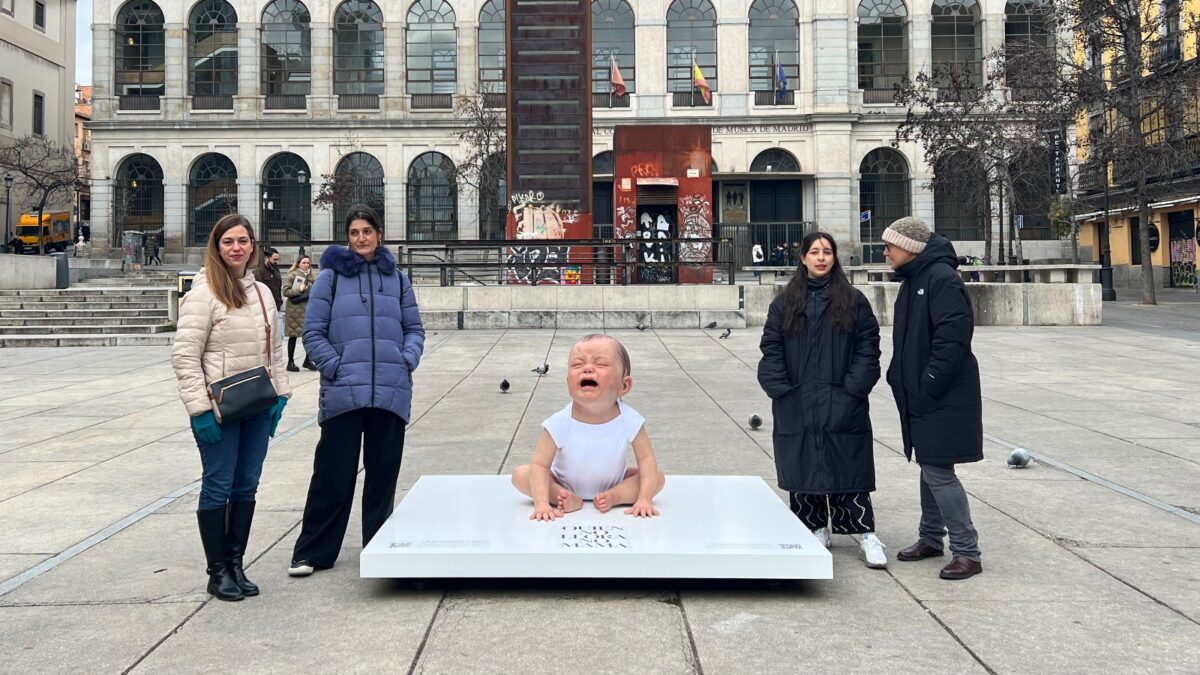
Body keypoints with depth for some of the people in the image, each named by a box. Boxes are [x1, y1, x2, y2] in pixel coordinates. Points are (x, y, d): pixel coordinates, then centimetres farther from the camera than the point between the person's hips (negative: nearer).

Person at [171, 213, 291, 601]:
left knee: (247, 487, 11)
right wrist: (200, 408, -17)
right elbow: (185, 355, -13)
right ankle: (218, 572, 13)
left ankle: (236, 564, 23)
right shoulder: (204, 292, -9)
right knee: (218, 487, 2)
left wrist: (280, 394, 8)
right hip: (219, 409, -6)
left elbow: (275, 348, 17)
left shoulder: (261, 292, 12)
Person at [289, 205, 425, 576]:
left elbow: (414, 328, 15)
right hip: (343, 391, -3)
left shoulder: (397, 278, 12)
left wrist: (408, 360, -2)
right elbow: (313, 332, 1)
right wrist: (335, 367, -10)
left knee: (383, 472, 10)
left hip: (391, 391, 3)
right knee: (333, 474, 1)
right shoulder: (331, 276, 3)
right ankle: (312, 552, 14)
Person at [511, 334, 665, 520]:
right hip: (565, 485, -1)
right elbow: (540, 464, -25)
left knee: (658, 478, -16)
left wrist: (644, 500, -29)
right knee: (520, 474, -19)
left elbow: (647, 459, -17)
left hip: (613, 484, 1)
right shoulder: (560, 423, -28)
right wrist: (541, 503, -38)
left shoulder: (629, 420, -25)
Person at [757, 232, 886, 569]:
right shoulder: (784, 303, 7)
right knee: (803, 466, 7)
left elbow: (867, 348, 0)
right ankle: (816, 528, 20)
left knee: (847, 466, 1)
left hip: (842, 405, -2)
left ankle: (865, 532, 10)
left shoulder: (854, 301, 4)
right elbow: (771, 349, 4)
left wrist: (852, 389, -9)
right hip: (797, 406, 2)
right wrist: (781, 390, -6)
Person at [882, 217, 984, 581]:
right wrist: (899, 378, 13)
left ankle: (967, 551, 3)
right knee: (930, 468, 18)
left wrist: (928, 384, -22)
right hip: (920, 397, 10)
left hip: (943, 399, -10)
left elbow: (953, 339, -23)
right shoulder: (913, 281, 14)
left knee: (938, 472, -6)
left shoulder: (942, 279, -16)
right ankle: (931, 538, 30)